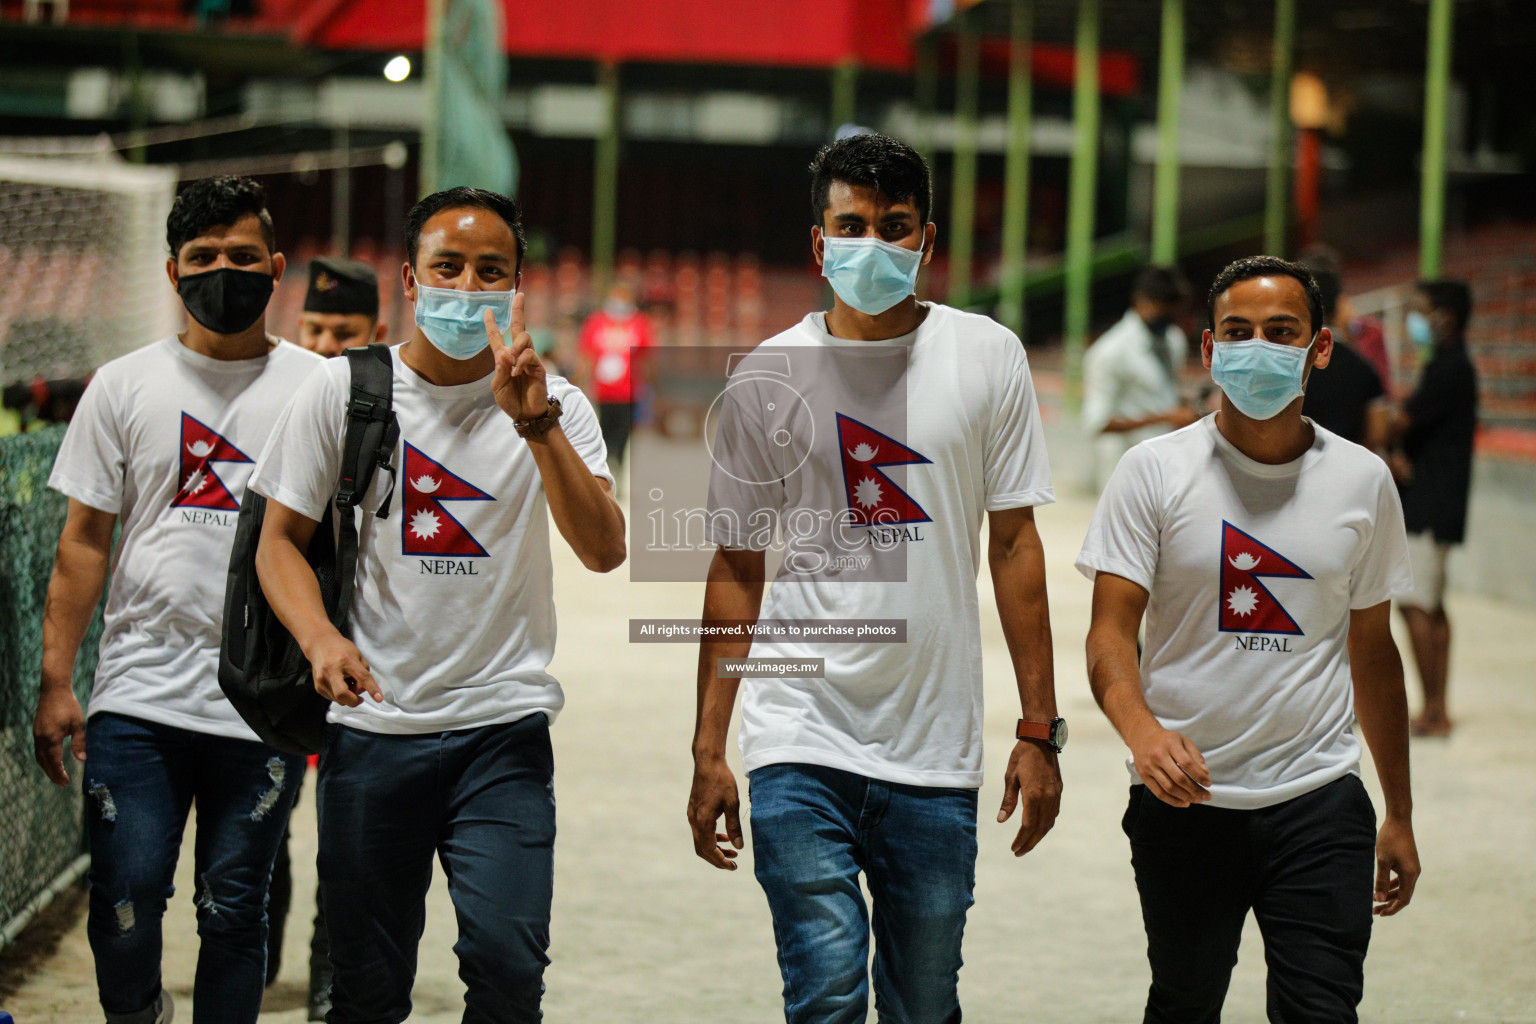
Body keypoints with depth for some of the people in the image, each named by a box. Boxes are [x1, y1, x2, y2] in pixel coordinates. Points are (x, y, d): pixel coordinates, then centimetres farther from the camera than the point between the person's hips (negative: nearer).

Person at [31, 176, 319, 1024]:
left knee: (233, 910, 4)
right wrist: (54, 684, 2)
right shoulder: (124, 386, 8)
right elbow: (84, 542, 9)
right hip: (139, 697, 1)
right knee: (124, 899, -4)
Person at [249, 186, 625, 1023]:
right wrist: (319, 637, -14)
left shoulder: (555, 405, 1)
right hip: (372, 726, 1)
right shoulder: (340, 393, 3)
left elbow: (603, 550, -12)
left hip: (503, 728, -1)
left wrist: (535, 422, -24)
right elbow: (281, 539, 6)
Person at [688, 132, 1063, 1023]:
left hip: (937, 750, 1)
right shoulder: (770, 375, 2)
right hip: (802, 740, -1)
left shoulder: (987, 356, 2)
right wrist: (709, 750, 5)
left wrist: (1039, 731, 2)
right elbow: (737, 567, 7)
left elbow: (1014, 545, 5)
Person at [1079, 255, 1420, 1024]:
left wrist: (1399, 815, 15)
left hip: (1320, 798, 1)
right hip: (1183, 797, -1)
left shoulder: (1362, 481, 5)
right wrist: (1143, 731, -28)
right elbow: (1110, 633, -7)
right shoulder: (1156, 471, -2)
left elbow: (1372, 652, 13)